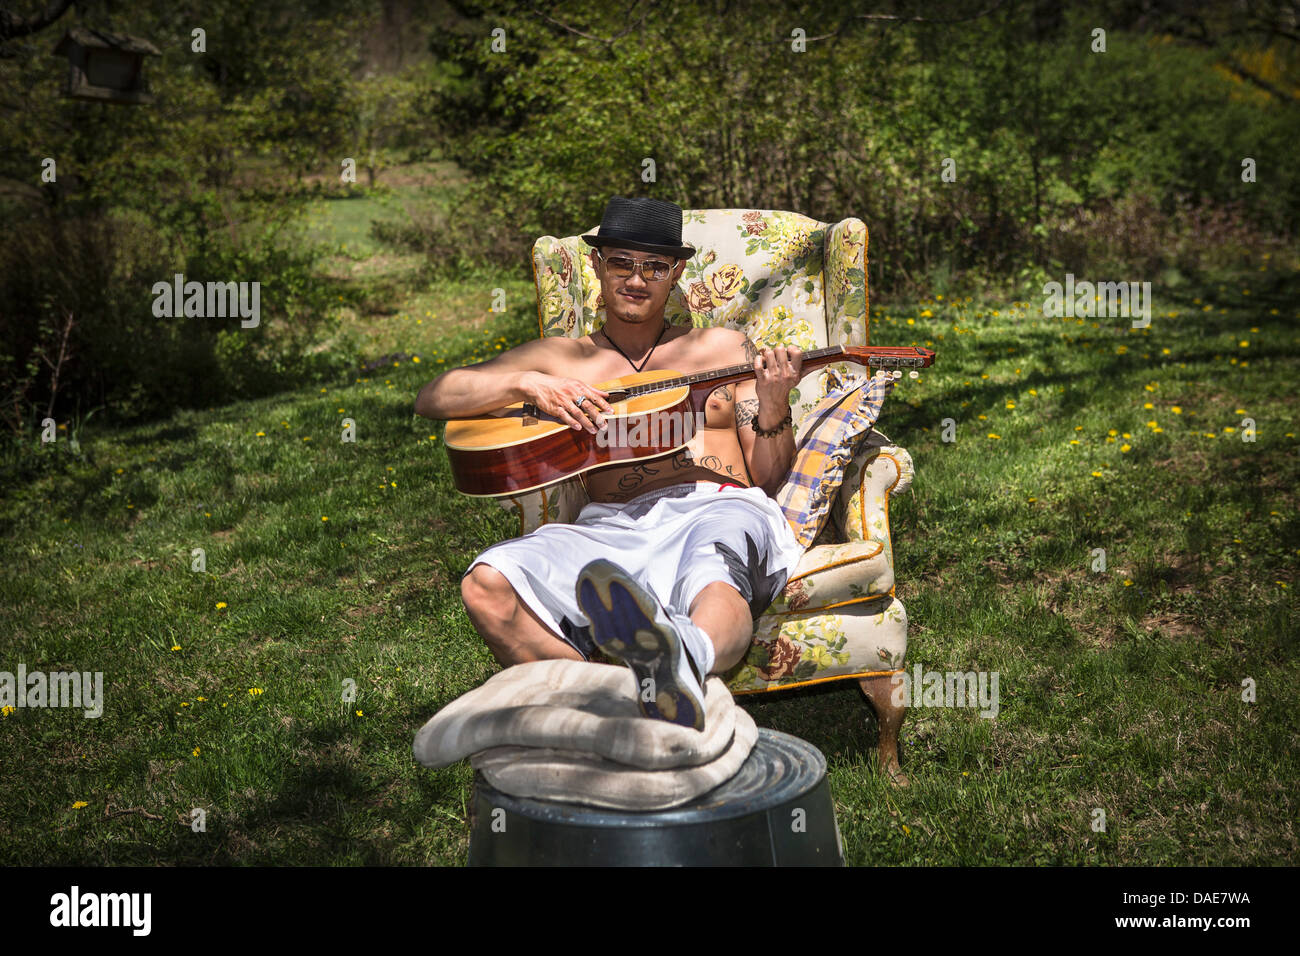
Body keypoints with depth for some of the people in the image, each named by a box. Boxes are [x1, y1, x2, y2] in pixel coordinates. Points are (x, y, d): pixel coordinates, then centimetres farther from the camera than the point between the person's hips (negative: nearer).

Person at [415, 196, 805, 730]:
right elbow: (433, 398, 18)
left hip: (721, 510, -1)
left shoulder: (725, 348, 26)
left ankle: (684, 658, -72)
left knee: (715, 585, -40)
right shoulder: (559, 358, 26)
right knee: (488, 585, -30)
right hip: (612, 523, 1)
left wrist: (774, 408, -2)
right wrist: (528, 384, 1)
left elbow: (768, 480, 20)